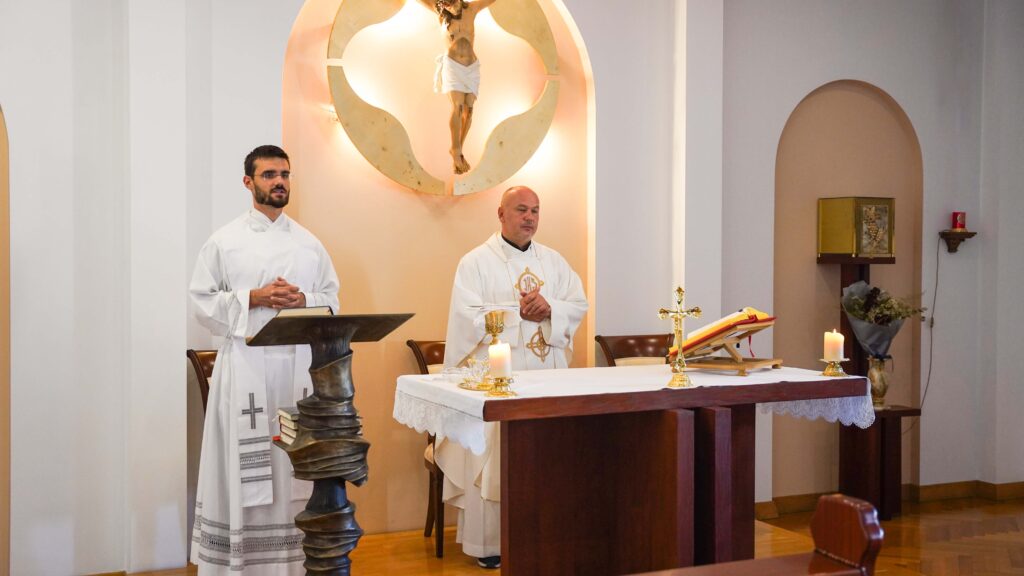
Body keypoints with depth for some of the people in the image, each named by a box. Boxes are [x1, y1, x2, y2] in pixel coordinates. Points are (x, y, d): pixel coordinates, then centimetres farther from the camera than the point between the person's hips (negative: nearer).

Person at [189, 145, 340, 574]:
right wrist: (254, 298, -12)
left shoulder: (309, 243, 13)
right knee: (243, 469, -3)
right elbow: (204, 301, 0)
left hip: (298, 363, 3)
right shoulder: (224, 241, 4)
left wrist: (302, 299, -8)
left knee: (296, 463, 3)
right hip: (245, 365, -3)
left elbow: (332, 299, 12)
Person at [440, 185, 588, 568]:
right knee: (493, 456, -4)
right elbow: (469, 317, -11)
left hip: (547, 373, 5)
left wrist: (549, 309, -12)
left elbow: (579, 305, 7)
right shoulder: (476, 262, -1)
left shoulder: (553, 261, 14)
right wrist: (519, 312, -15)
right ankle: (488, 541, 4)